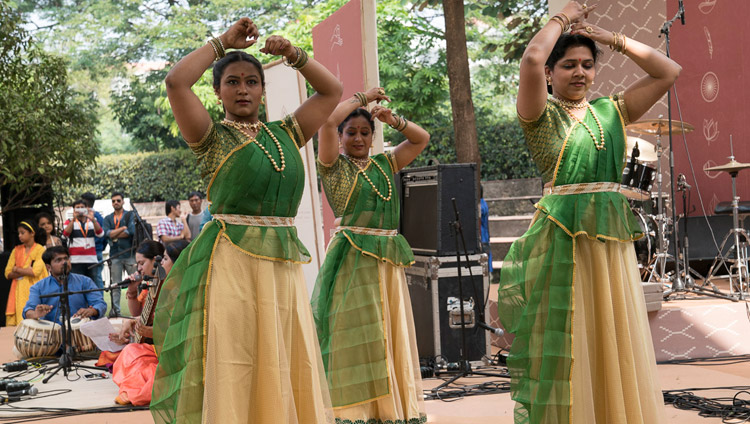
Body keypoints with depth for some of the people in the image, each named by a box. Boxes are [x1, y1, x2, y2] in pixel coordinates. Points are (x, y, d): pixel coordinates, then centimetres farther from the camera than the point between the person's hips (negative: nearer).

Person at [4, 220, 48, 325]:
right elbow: (8, 273, 7)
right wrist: (26, 271, -8)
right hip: (18, 292, 4)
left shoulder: (40, 249, 0)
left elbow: (36, 272, -12)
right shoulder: (16, 250, 13)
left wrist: (17, 270, -1)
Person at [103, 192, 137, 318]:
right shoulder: (108, 218, 15)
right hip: (115, 255, 2)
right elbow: (107, 233, -3)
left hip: (129, 254, -2)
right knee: (115, 285, -1)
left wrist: (115, 235, -5)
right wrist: (123, 228, -9)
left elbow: (131, 231, -9)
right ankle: (115, 309, 1)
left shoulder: (130, 215, 8)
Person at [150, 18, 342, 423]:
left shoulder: (283, 134, 16)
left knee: (285, 369, 4)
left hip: (284, 266, 5)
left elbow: (331, 90, 19)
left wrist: (293, 54, 7)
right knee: (230, 366, -7)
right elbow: (176, 82, -13)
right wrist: (223, 42, -3)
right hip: (231, 263, -5)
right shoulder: (212, 137, 2)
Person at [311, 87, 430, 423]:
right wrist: (362, 98, -3)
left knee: (392, 336, 7)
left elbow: (421, 139, 20)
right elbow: (327, 120, -14)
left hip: (388, 262, 6)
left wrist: (394, 120, 5)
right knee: (357, 340, -7)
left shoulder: (384, 164, 15)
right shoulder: (334, 167, 0)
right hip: (353, 260, -5)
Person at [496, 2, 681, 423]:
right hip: (562, 238, -5)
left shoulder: (611, 111, 13)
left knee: (614, 344, 10)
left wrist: (614, 38, 7)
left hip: (613, 240, 5)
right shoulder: (542, 114, -1)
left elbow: (669, 71, 11)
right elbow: (532, 59, -19)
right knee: (565, 344, -1)